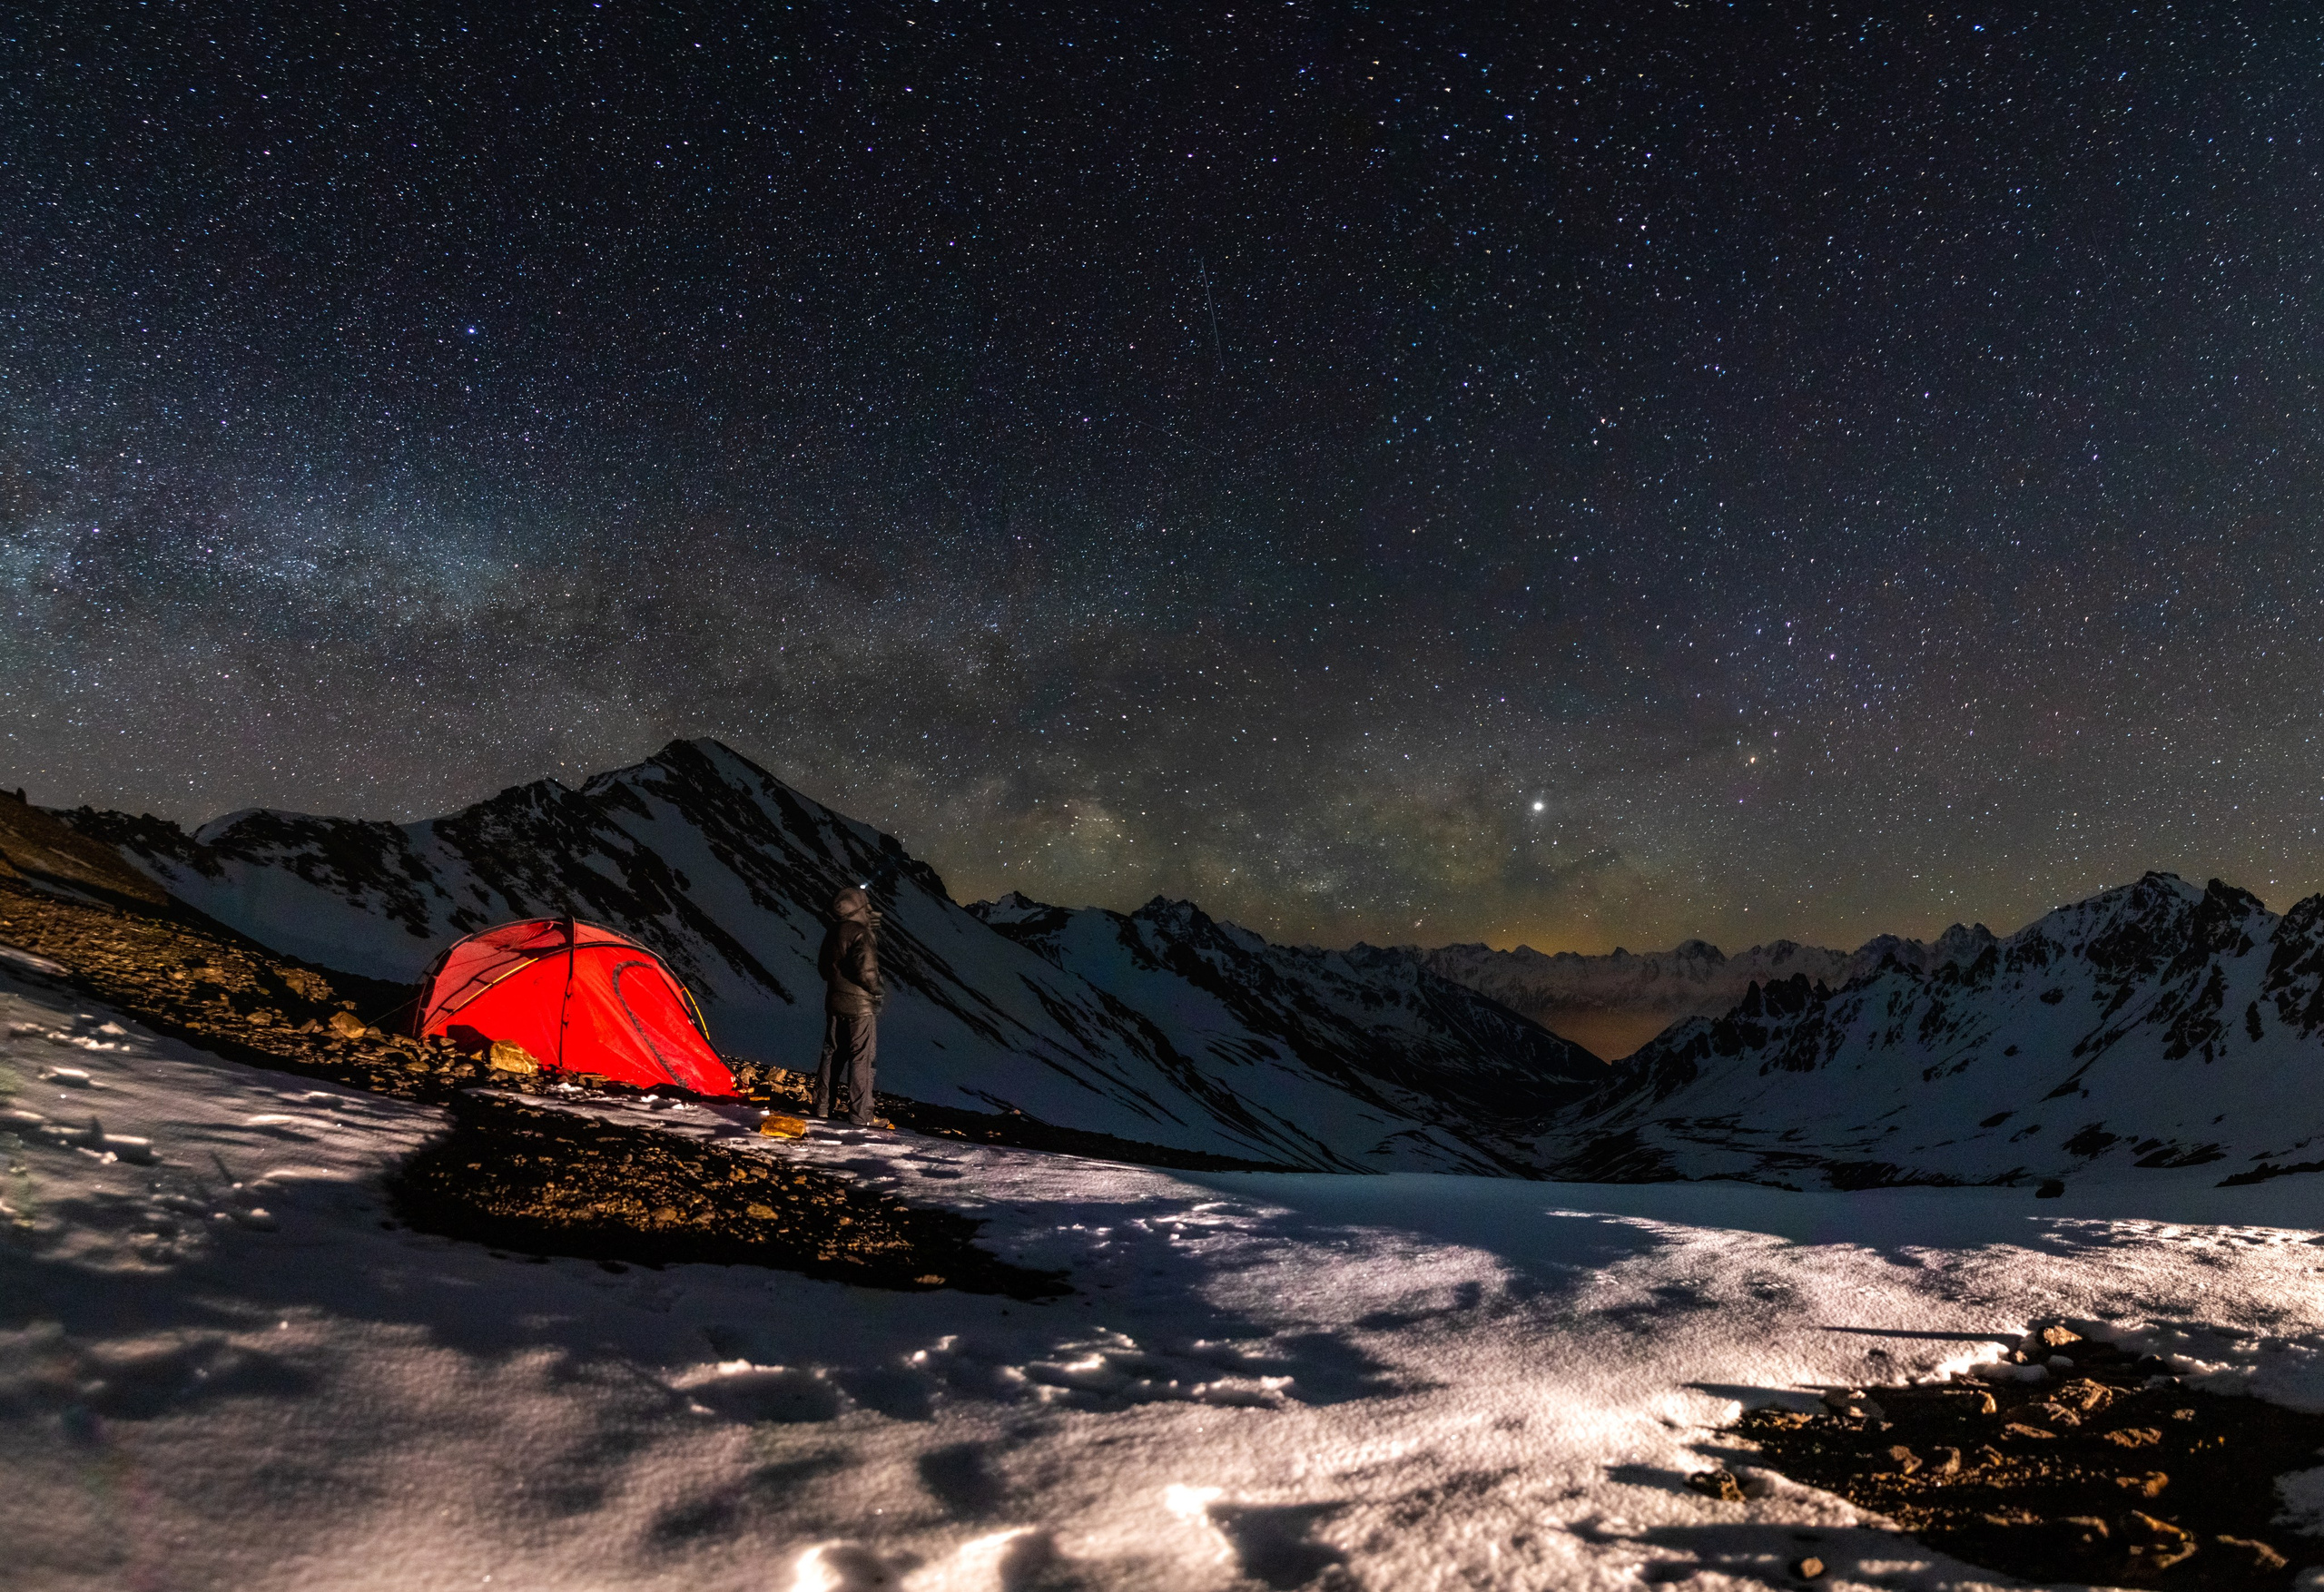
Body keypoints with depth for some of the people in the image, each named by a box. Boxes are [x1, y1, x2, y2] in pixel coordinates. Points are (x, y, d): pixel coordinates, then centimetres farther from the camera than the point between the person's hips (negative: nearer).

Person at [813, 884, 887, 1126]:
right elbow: (865, 970, -24)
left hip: (834, 1002, 8)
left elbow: (823, 967, 16)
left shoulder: (833, 934, 7)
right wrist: (877, 992, -9)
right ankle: (860, 1114, 1)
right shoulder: (861, 934, -18)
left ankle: (824, 1105, 24)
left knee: (833, 1054, 16)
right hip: (859, 1005, -8)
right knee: (861, 1058, -2)